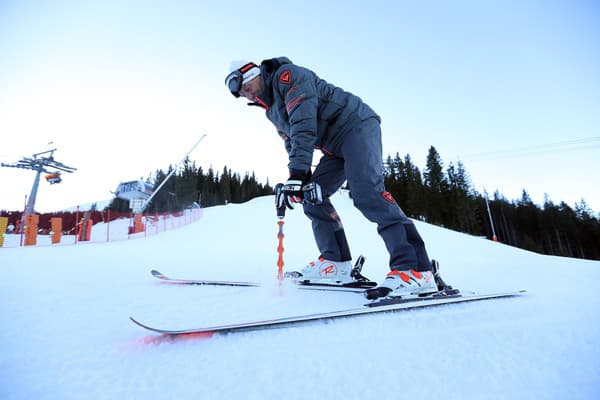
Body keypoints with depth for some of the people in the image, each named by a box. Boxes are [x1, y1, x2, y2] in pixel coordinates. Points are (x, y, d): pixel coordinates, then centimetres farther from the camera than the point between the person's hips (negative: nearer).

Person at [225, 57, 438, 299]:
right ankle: (336, 263, 4)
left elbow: (304, 123, -23)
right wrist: (299, 179, 1)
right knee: (312, 197, 3)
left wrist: (297, 171, -29)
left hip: (357, 124, -9)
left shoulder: (287, 74, -9)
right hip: (336, 146, 10)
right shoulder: (272, 112, 19)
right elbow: (291, 144, 17)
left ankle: (416, 270, -29)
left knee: (365, 190, -28)